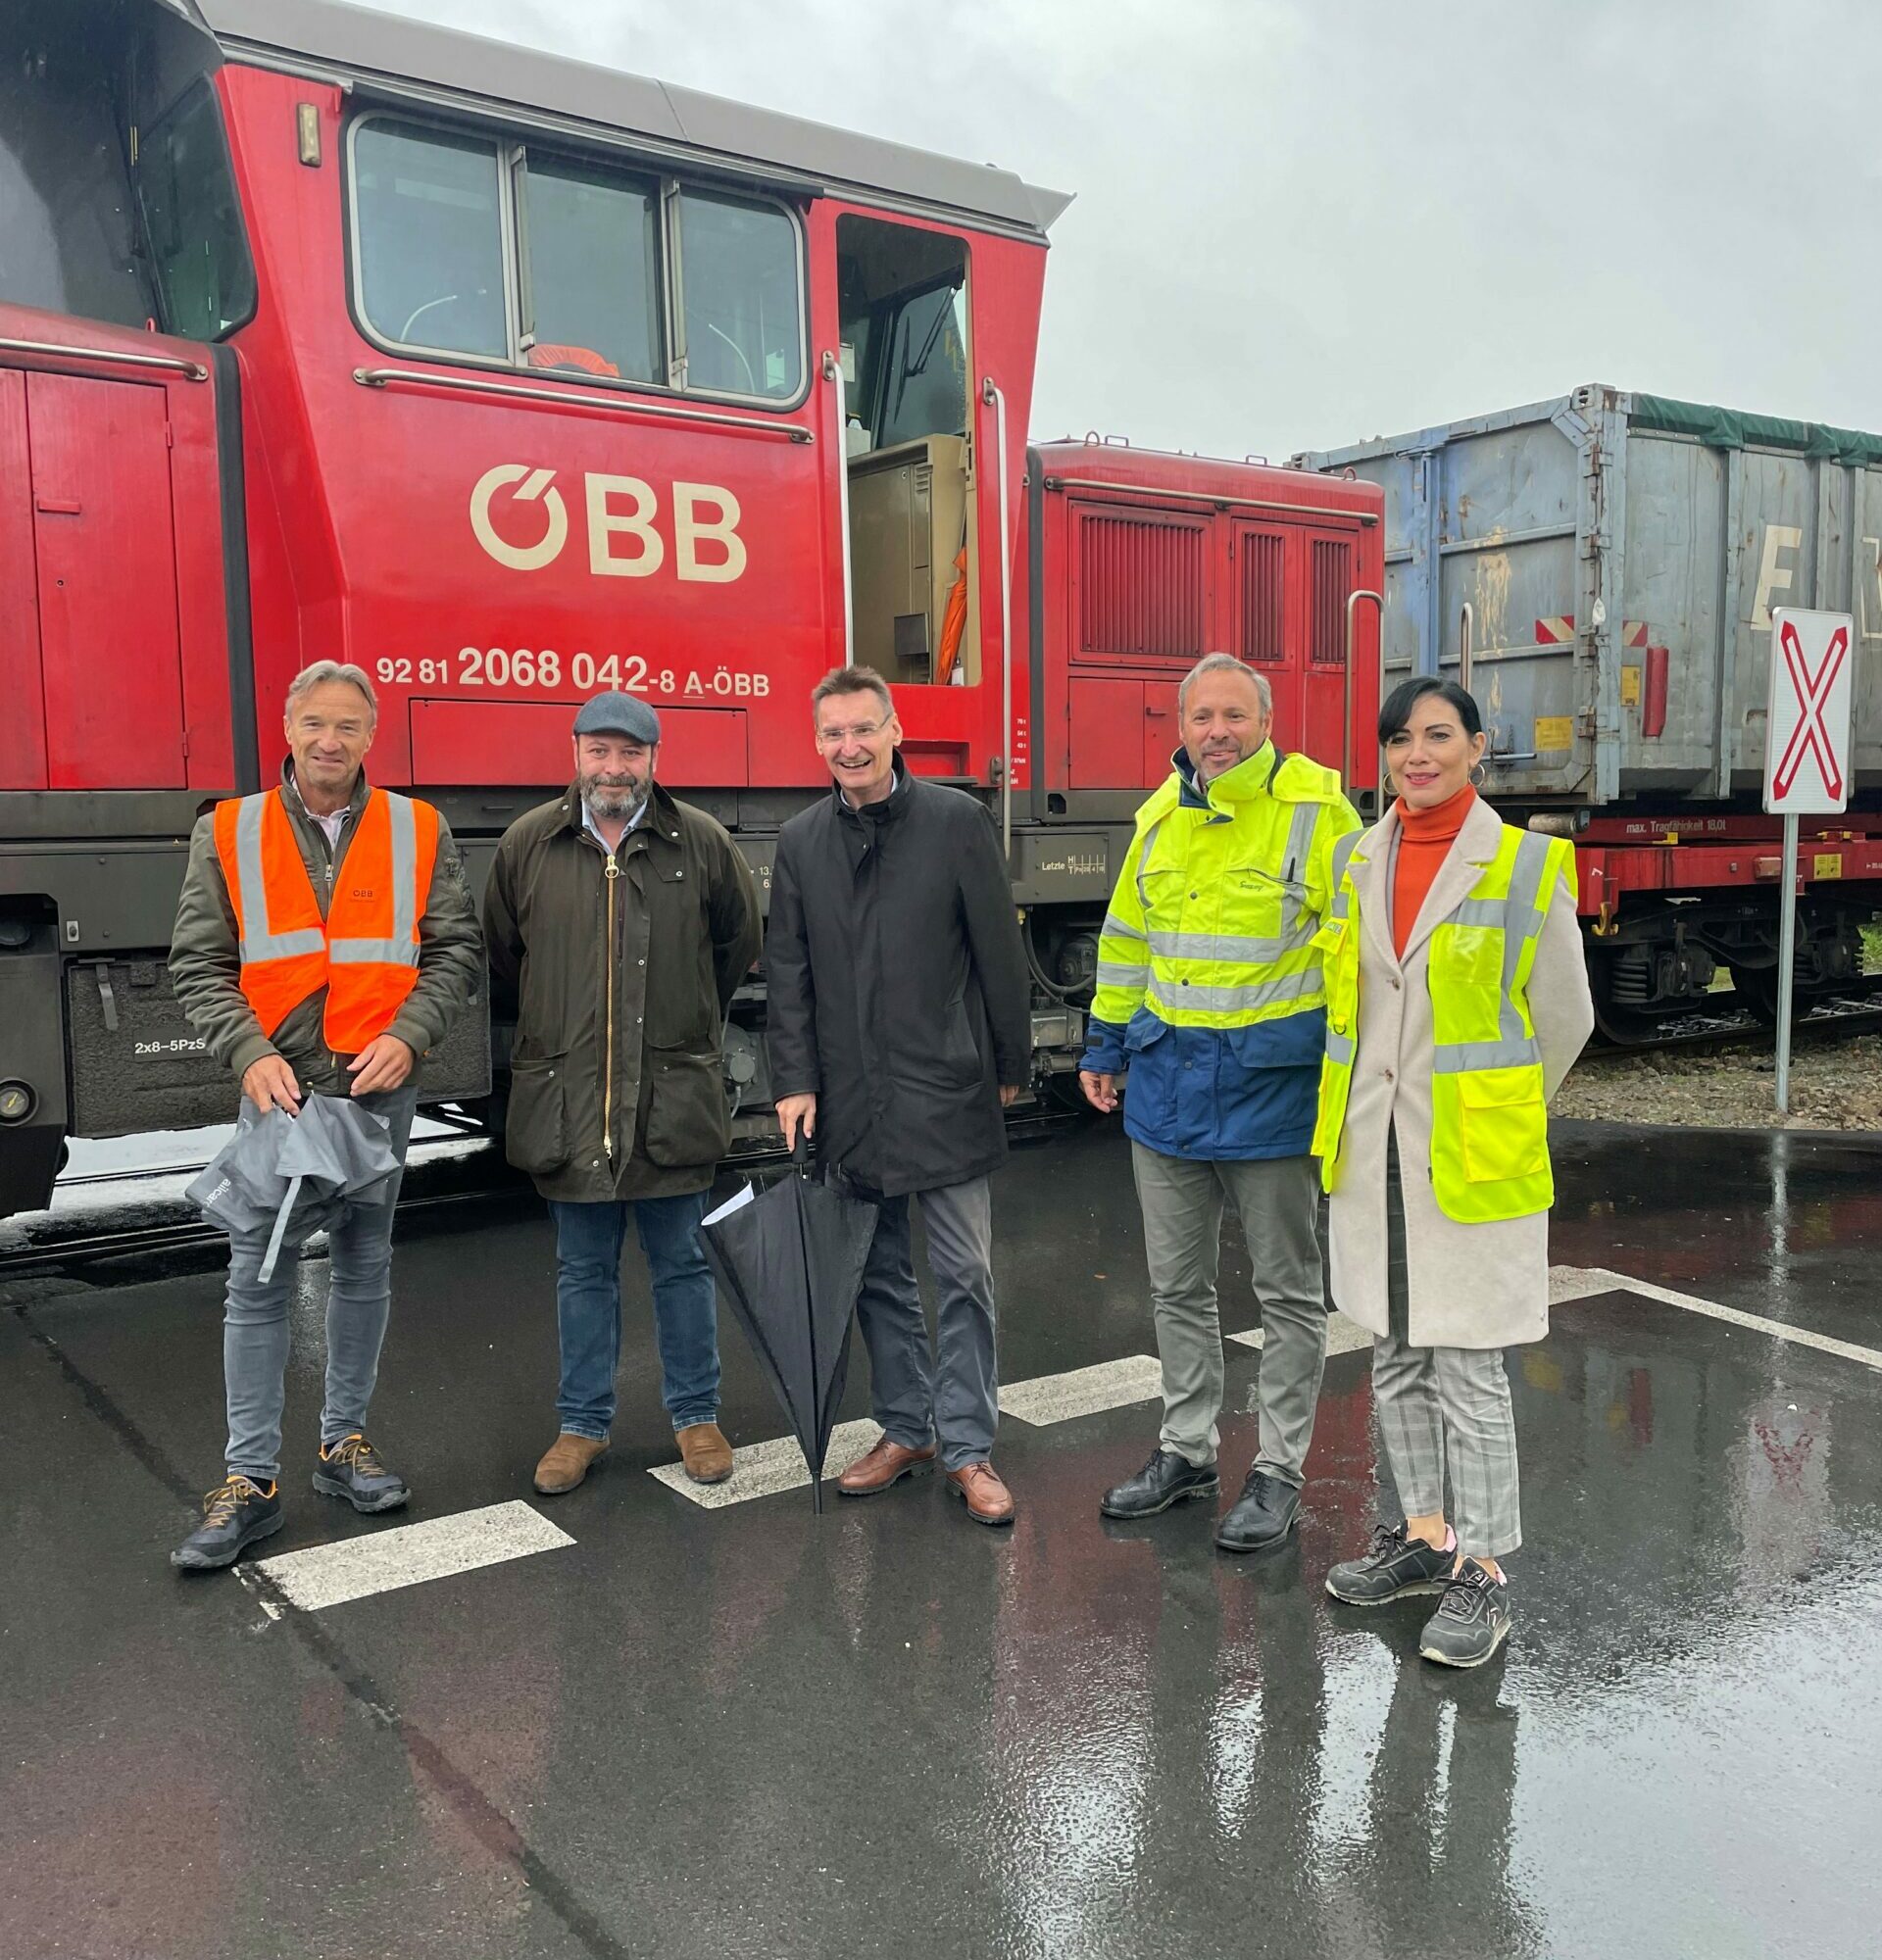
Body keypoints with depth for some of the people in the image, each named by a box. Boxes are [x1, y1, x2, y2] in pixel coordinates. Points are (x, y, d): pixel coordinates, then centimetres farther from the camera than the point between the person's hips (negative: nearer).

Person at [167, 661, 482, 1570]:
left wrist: (407, 1037, -11)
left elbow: (456, 952, 3)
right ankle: (250, 1479, 7)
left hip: (379, 1086, 1)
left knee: (363, 1265, 11)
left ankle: (344, 1442, 26)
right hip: (276, 1087, -1)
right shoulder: (227, 833, 2)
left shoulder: (419, 831, 2)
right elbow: (198, 965, 2)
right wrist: (250, 1053, -12)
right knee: (259, 1276, -1)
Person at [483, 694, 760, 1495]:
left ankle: (696, 1415, 25)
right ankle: (582, 1423, 26)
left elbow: (738, 943, 12)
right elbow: (498, 957, 12)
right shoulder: (527, 843, 1)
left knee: (681, 1264, 10)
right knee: (583, 1271, 13)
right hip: (567, 1099, 1)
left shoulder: (701, 843, -1)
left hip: (673, 1098, -1)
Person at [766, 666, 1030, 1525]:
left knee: (963, 1273, 0)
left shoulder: (957, 822, -5)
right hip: (848, 1099, 4)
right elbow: (787, 974, 7)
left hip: (945, 1092, -3)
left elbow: (1000, 953, -2)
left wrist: (1011, 1065, 1)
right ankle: (904, 1430, 26)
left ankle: (968, 1448, 11)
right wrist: (795, 1083, 0)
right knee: (877, 1274, 12)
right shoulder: (800, 841, 6)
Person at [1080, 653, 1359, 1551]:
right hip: (1167, 1079, 6)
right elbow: (1126, 938, 16)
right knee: (1177, 1286, 16)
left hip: (1272, 1086, -5)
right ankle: (1187, 1449, 31)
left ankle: (1279, 1469, 22)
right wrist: (1105, 1044, 17)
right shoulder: (1161, 818, 6)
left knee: (1288, 1291, 9)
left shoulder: (1318, 814, -11)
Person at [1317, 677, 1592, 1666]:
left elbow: (1563, 1019, 1)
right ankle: (1424, 1533, 31)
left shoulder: (1526, 866, -7)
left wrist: (1489, 1113, 9)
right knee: (1397, 1356, 14)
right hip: (1370, 1146, 5)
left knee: (1467, 1366, 0)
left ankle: (1484, 1573, 14)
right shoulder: (1356, 862, 6)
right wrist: (1374, 1103, 15)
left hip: (1472, 1154, -5)